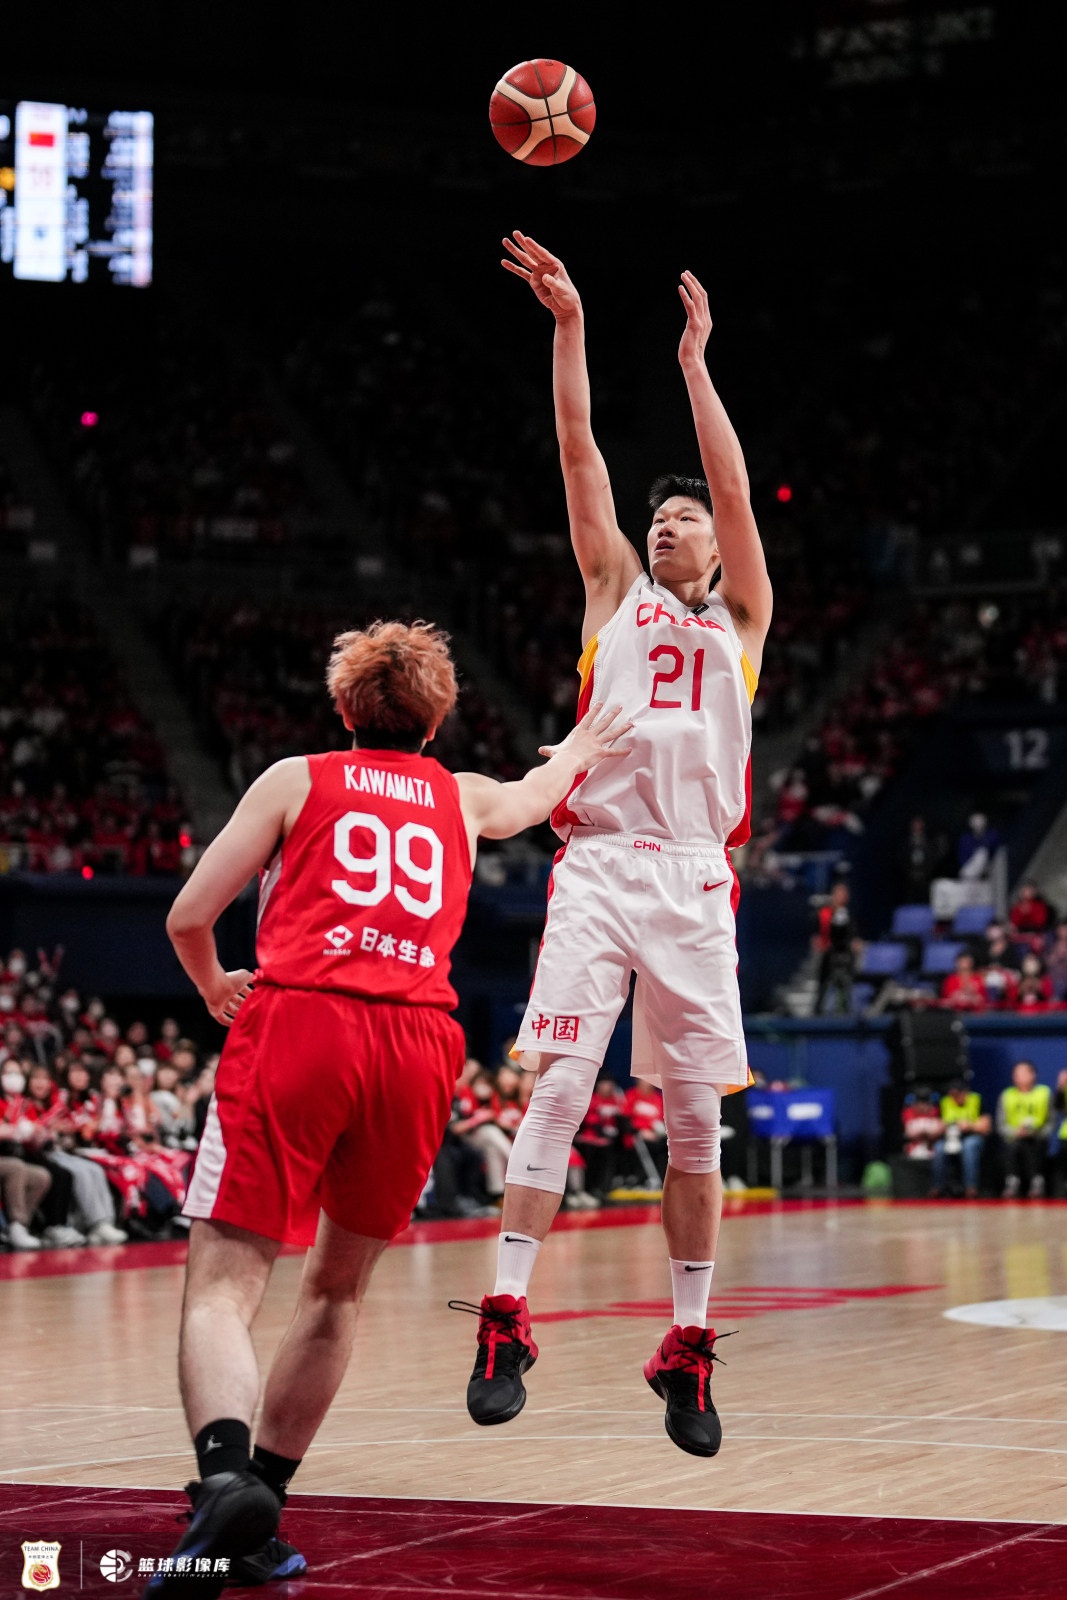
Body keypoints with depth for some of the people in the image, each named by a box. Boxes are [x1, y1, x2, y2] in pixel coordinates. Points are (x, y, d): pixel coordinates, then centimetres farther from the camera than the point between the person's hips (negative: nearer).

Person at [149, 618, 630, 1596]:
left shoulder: (297, 779, 17)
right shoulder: (463, 798, 26)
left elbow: (189, 917, 13)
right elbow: (534, 797, 51)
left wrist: (215, 986, 35)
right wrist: (579, 752, 73)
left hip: (299, 1020, -3)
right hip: (419, 1039, 3)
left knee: (224, 1283, -8)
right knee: (339, 1287, 19)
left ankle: (225, 1475, -35)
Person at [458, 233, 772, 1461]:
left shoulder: (741, 618, 17)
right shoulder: (617, 593, 18)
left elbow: (734, 487, 4)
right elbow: (579, 453, 10)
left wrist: (694, 362, 1)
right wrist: (569, 329, 2)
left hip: (695, 880, 1)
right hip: (599, 864, -1)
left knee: (694, 1121, 2)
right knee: (559, 1085, -14)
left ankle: (688, 1347, 10)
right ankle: (505, 1321, -16)